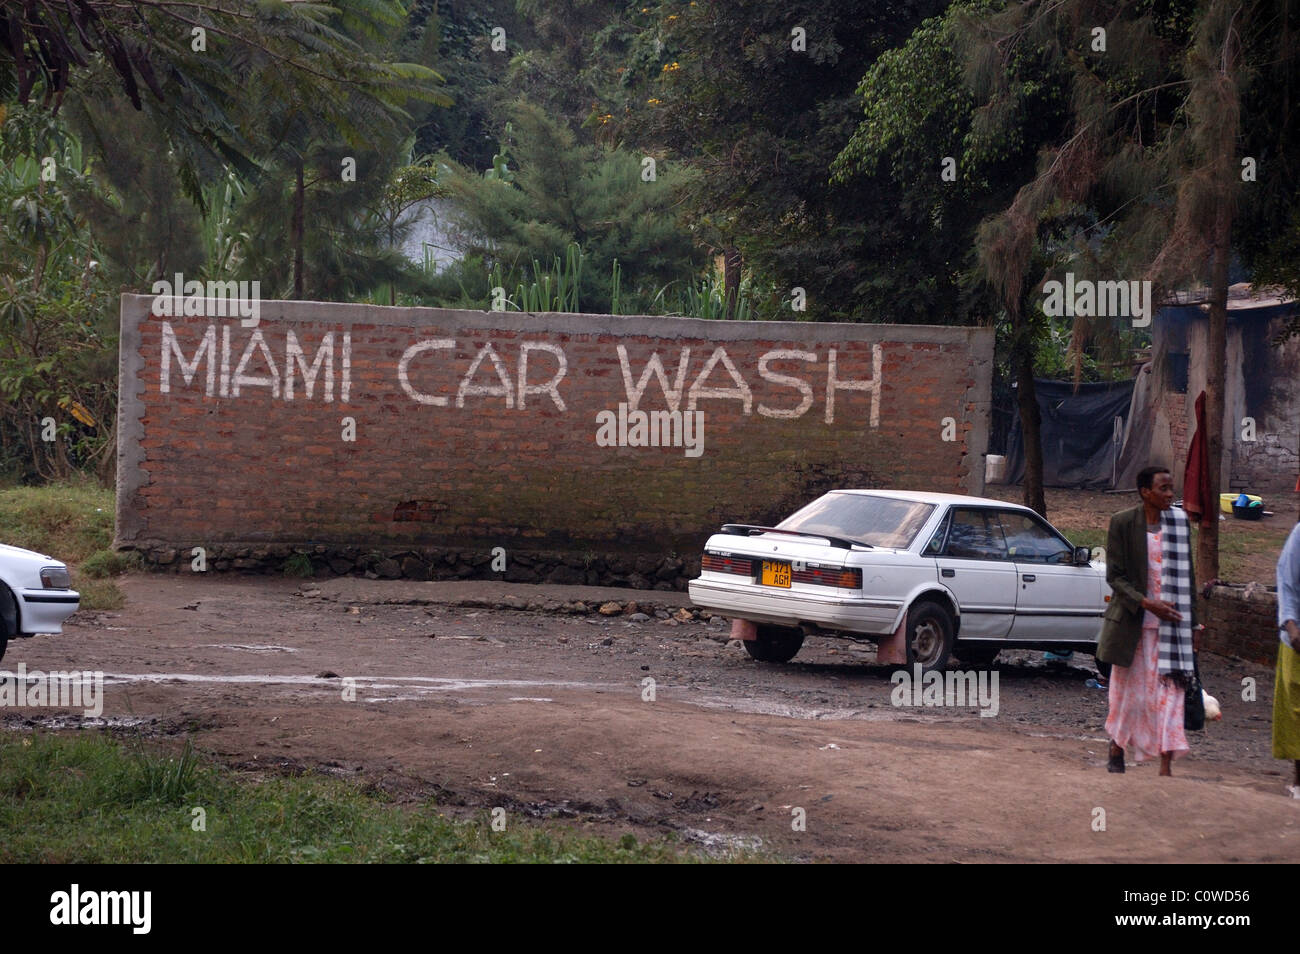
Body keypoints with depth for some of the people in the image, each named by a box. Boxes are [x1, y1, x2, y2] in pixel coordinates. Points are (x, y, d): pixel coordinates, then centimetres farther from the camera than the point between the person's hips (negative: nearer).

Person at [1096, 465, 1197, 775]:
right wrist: (1146, 603, -19)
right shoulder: (1123, 523, -5)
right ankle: (1117, 750, 30)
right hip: (1132, 621, -2)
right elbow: (1115, 575, -6)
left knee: (1170, 691, -6)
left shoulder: (1179, 522, 3)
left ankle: (1166, 766, -6)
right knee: (1128, 691, 9)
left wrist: (1189, 620, 7)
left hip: (1170, 622, 2)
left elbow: (1186, 575, 10)